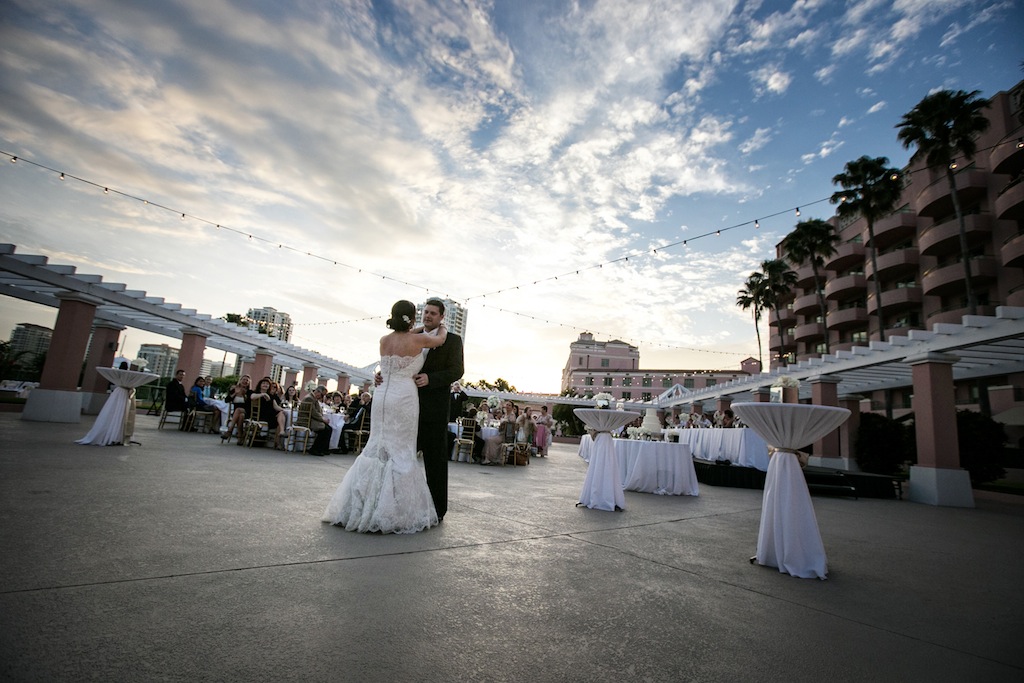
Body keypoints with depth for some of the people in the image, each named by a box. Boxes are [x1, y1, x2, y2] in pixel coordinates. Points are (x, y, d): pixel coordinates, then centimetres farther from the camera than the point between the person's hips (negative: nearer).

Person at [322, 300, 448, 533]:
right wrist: (441, 327, 37)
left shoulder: (384, 340, 8)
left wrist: (424, 328, 40)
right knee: (401, 451, 1)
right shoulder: (418, 340, -5)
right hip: (404, 398, -5)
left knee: (377, 447, 13)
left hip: (382, 396, 5)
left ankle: (360, 507, 17)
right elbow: (441, 339, 15)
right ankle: (391, 512, 5)